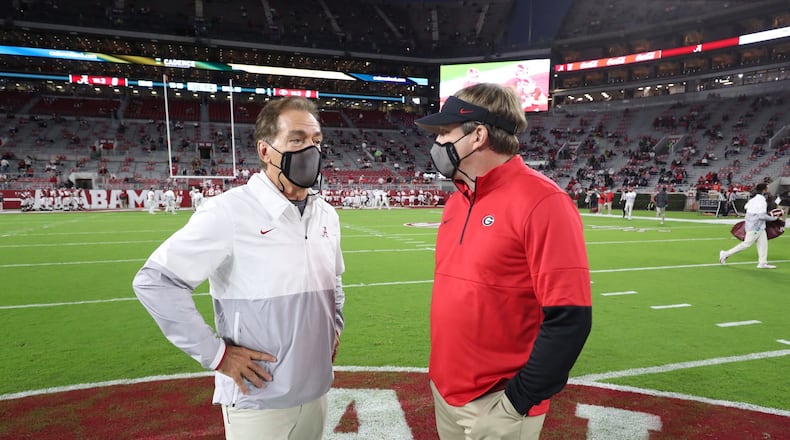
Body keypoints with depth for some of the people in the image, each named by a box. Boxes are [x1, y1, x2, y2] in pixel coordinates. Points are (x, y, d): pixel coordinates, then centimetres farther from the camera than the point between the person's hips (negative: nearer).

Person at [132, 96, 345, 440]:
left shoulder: (326, 215, 3)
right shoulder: (229, 212, -18)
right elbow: (154, 281, -16)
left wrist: (335, 325, 9)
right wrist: (216, 354, -16)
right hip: (257, 402, -5)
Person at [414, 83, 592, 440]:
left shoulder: (541, 201, -18)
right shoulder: (456, 202, 5)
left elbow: (568, 318, -20)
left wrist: (520, 397, -15)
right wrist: (441, 372, 10)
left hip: (496, 405, -7)